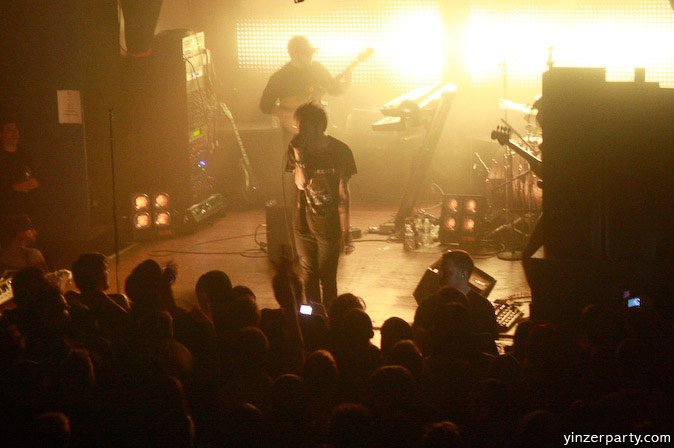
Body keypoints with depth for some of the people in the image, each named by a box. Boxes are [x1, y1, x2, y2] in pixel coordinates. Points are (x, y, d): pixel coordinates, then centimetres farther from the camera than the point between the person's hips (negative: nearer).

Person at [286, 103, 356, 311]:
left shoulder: (339, 151, -14)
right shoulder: (297, 147, -6)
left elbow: (343, 195, -10)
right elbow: (301, 183, -14)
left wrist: (345, 233, -9)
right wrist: (298, 156, -27)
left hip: (330, 226, -3)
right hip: (304, 223, 3)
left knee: (327, 280, 1)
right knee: (308, 278, 12)